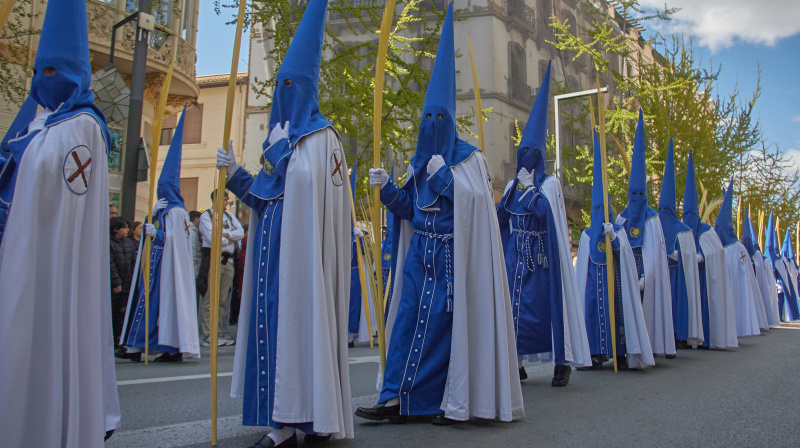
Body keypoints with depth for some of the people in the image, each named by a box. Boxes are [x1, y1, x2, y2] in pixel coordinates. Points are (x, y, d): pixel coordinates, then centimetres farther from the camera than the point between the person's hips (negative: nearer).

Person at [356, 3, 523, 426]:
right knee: (408, 316, 0)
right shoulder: (419, 162, 15)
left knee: (445, 320, -5)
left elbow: (477, 199, -12)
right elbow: (411, 210, 13)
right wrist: (388, 188, -1)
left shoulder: (468, 158, 0)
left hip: (452, 255, -5)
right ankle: (395, 398, 3)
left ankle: (450, 401, 7)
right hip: (420, 251, 5)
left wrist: (444, 175, -15)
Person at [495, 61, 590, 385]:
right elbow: (501, 221, 10)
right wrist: (498, 207, -7)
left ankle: (563, 362, 5)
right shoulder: (512, 185, 15)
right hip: (515, 255, 5)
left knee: (546, 303, -5)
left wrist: (530, 187, -13)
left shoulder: (550, 184, 0)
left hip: (541, 256, -5)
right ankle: (516, 363, 7)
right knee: (514, 304, 1)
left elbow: (544, 210, -17)